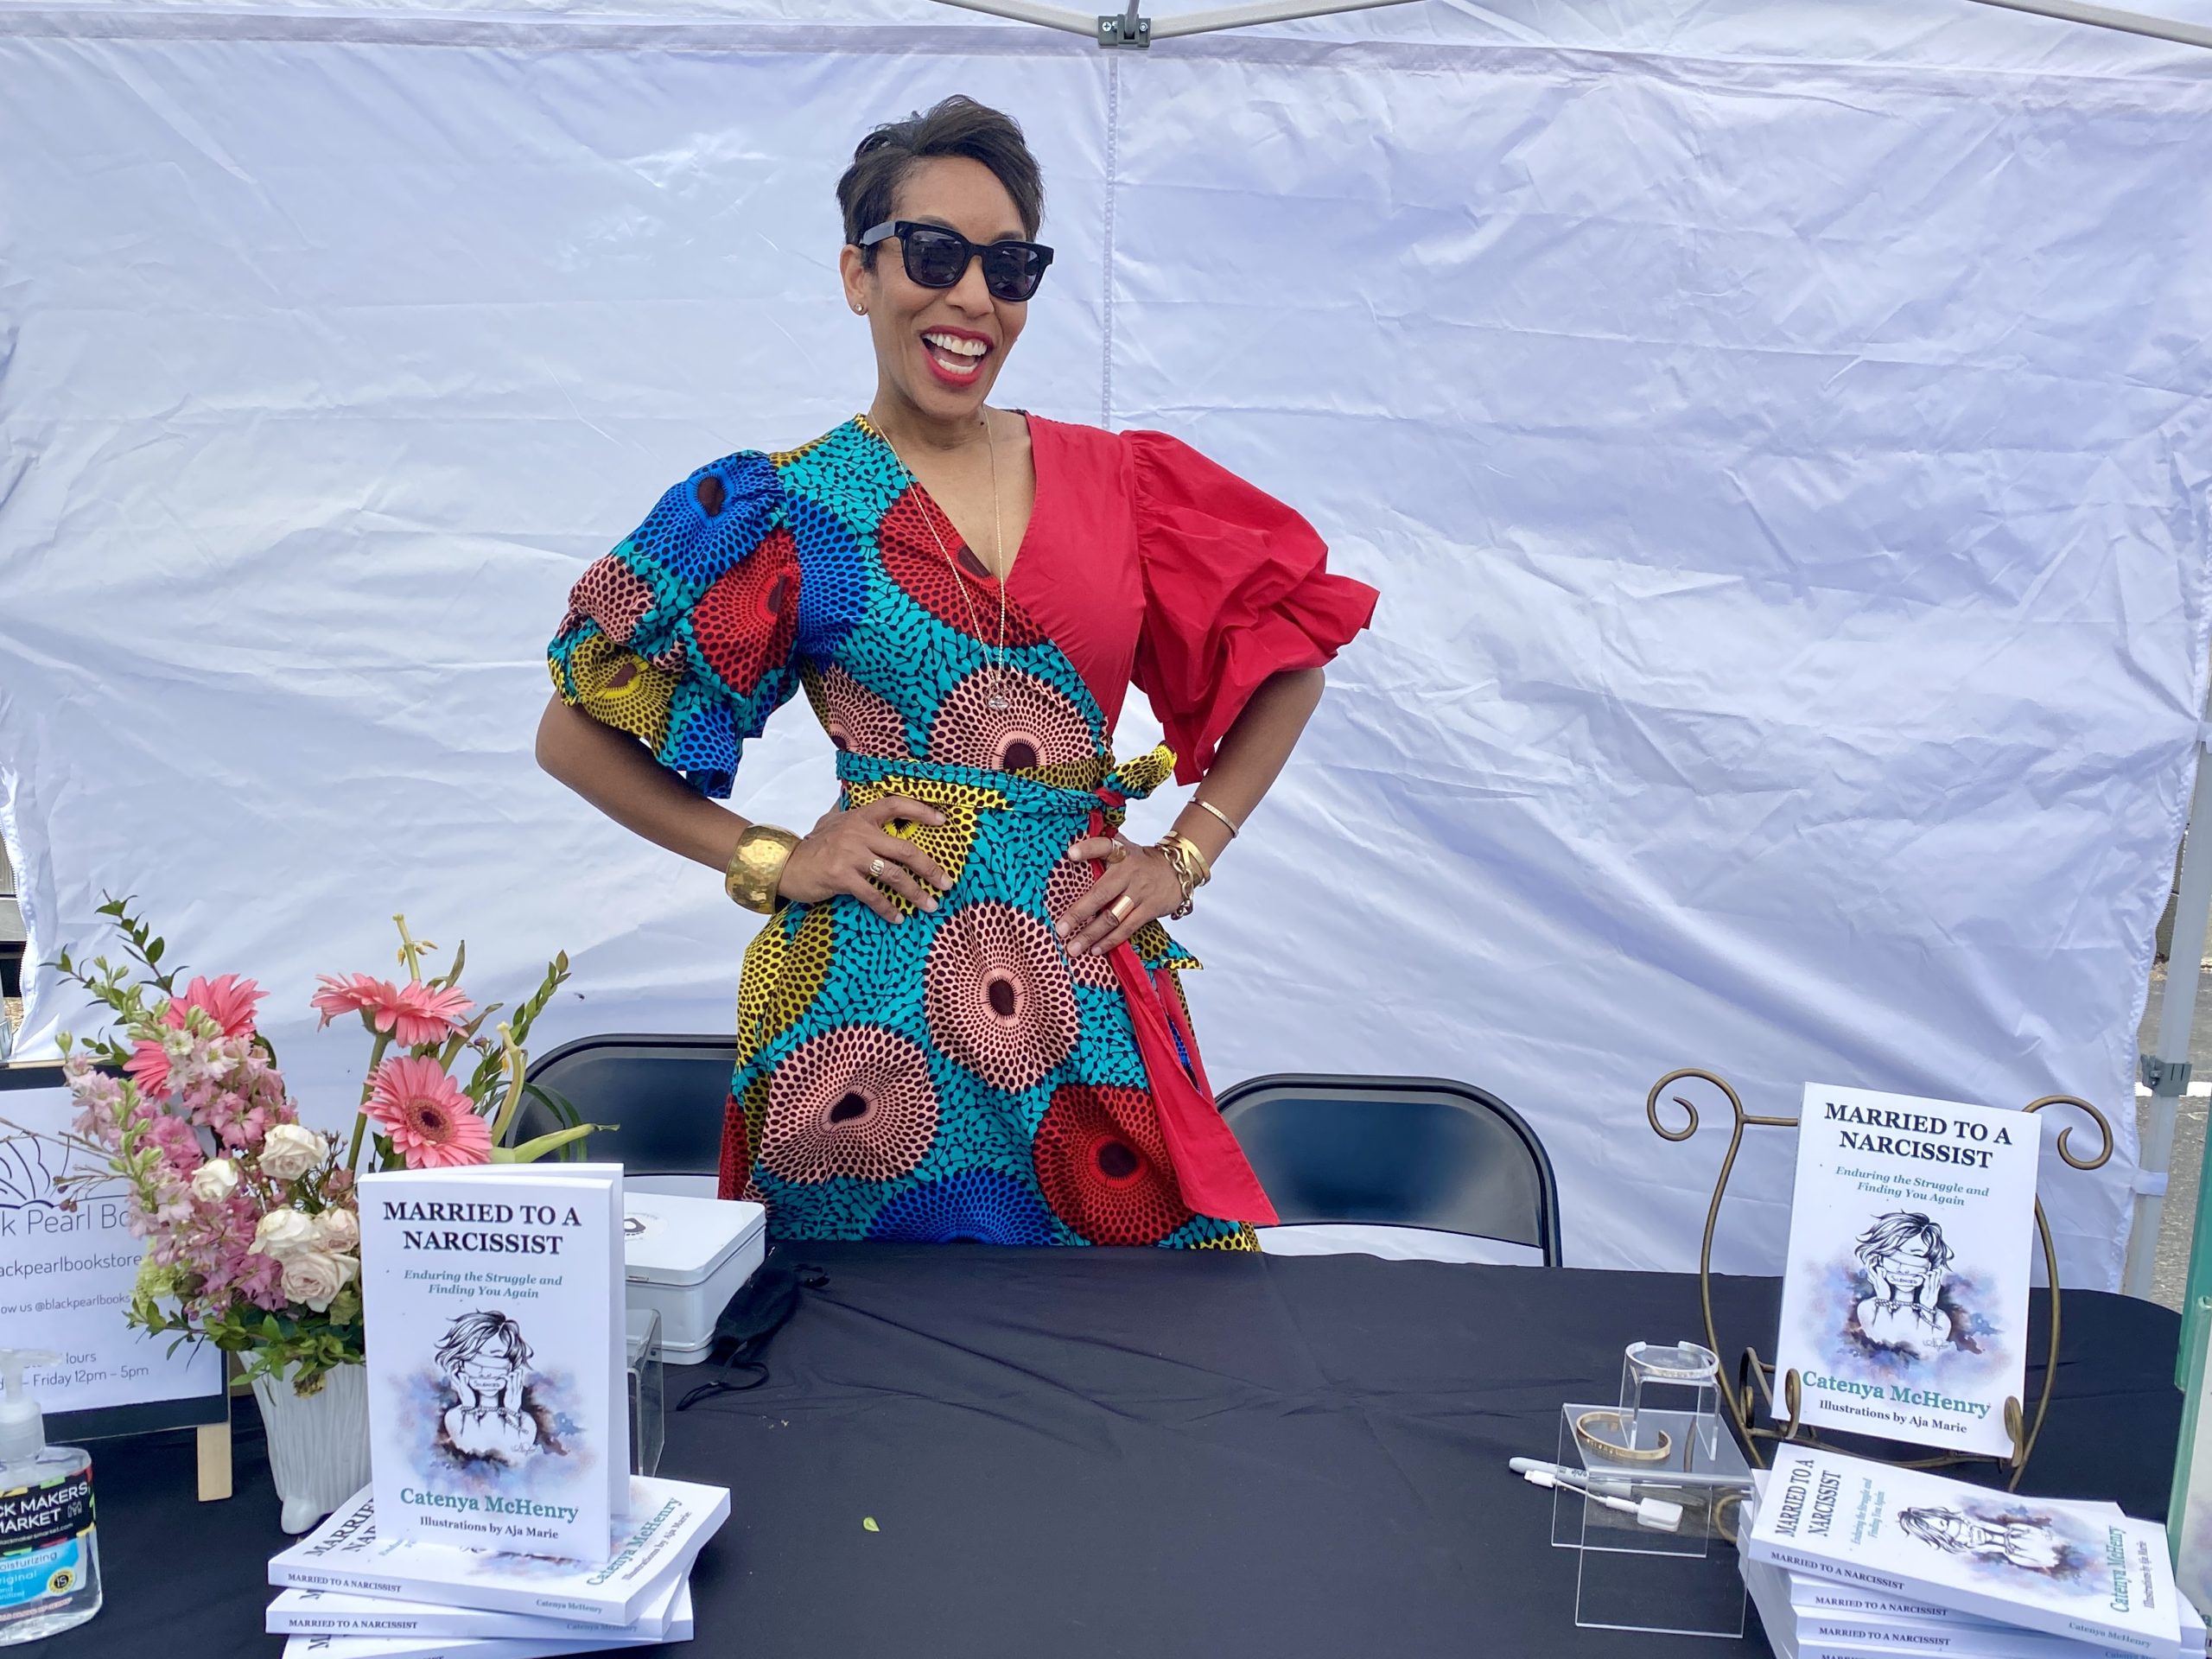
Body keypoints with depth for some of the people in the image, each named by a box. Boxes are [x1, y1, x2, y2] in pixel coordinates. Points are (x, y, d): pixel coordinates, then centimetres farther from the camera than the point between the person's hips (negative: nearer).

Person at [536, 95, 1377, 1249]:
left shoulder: (1116, 483, 6)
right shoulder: (790, 509, -1)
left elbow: (1288, 653, 15)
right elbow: (575, 734, 4)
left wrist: (1187, 855, 7)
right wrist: (766, 862, -3)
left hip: (1087, 993, 3)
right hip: (871, 1005, -2)